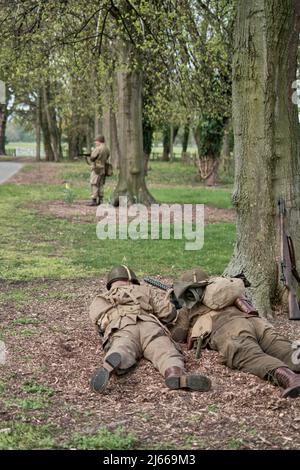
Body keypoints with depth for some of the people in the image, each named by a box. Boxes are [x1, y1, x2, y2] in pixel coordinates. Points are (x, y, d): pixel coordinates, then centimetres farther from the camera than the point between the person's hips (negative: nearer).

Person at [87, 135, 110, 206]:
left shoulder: (98, 148, -16)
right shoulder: (107, 149, 10)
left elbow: (92, 158, -13)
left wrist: (90, 156, 10)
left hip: (97, 169, -8)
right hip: (103, 169, 8)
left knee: (94, 184, -5)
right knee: (100, 185, 12)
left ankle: (94, 200, -9)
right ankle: (100, 200, 13)